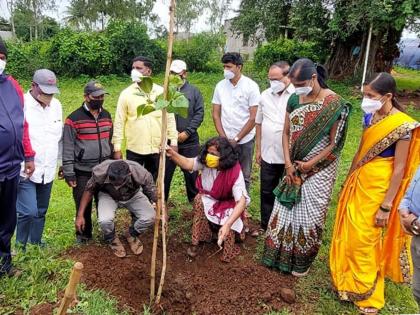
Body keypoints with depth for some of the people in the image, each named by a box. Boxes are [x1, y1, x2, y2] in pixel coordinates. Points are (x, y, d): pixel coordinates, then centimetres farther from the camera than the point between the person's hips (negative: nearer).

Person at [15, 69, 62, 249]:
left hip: (47, 170, 6)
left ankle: (35, 244, 30)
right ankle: (20, 246, 14)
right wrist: (20, 166, -14)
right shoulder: (21, 104, -12)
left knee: (41, 212, 15)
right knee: (28, 212, -8)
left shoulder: (56, 105, 6)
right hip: (26, 170, -5)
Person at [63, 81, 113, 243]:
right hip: (82, 172, -4)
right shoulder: (74, 118, -8)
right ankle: (83, 234, 26)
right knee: (83, 205, 7)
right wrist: (68, 173, -10)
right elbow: (68, 148, -8)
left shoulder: (107, 115, 9)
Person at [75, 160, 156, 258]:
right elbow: (89, 191, -15)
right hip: (108, 195, 0)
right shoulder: (100, 172, -35)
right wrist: (80, 215, -13)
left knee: (149, 217, -23)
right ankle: (111, 239, 7)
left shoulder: (141, 174, -38)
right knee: (105, 220, -30)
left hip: (133, 195, 1)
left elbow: (153, 194, -20)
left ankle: (132, 234, 11)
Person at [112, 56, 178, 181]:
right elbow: (119, 122, -1)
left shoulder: (161, 92, 1)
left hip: (156, 148, 1)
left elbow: (170, 118, 4)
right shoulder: (126, 94, -1)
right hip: (134, 149, -1)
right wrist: (117, 148, -5)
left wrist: (174, 141, -2)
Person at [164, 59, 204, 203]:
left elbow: (199, 113, -2)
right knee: (164, 173, 8)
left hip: (190, 141, 1)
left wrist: (187, 132, -10)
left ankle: (195, 201, 29)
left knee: (192, 173, 12)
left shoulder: (194, 91, 3)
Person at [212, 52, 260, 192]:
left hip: (245, 140, -2)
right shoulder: (220, 86, 2)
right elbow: (216, 114, 5)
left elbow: (253, 117, -9)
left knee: (244, 176, 9)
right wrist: (224, 138, -4)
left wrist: (236, 139, -10)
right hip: (225, 140, 3)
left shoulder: (251, 86, -8)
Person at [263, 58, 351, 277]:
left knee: (309, 214, 6)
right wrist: (288, 164, -5)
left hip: (319, 169, -4)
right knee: (286, 208, 12)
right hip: (295, 168, 5)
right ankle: (281, 254, 32)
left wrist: (310, 164, -14)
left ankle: (302, 261, 28)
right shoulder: (294, 99, -1)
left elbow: (334, 143, -13)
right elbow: (286, 133, 4)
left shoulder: (334, 103, -16)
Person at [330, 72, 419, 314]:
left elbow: (399, 170, -16)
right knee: (348, 235, 15)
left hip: (378, 188, -7)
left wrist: (386, 207, -14)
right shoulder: (370, 116, 3)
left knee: (364, 241, 5)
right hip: (359, 183, 7)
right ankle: (347, 281, 37)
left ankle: (367, 294, 27)